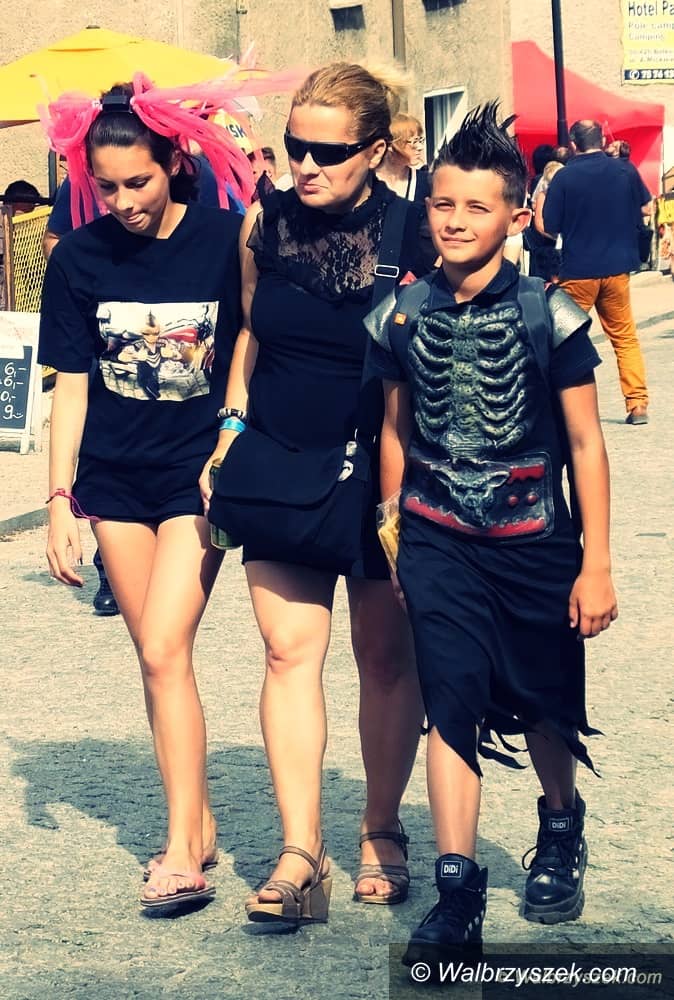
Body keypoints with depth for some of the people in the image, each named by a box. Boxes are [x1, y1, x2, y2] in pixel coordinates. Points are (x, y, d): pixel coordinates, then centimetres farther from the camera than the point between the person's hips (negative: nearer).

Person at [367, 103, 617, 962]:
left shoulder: (550, 317, -9)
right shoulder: (402, 316, -1)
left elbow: (585, 444, -5)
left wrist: (595, 564, -6)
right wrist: (389, 542, 14)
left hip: (534, 543, -1)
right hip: (438, 541, 1)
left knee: (545, 704, 12)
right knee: (452, 703, -8)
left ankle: (561, 829, 41)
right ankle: (456, 892, -7)